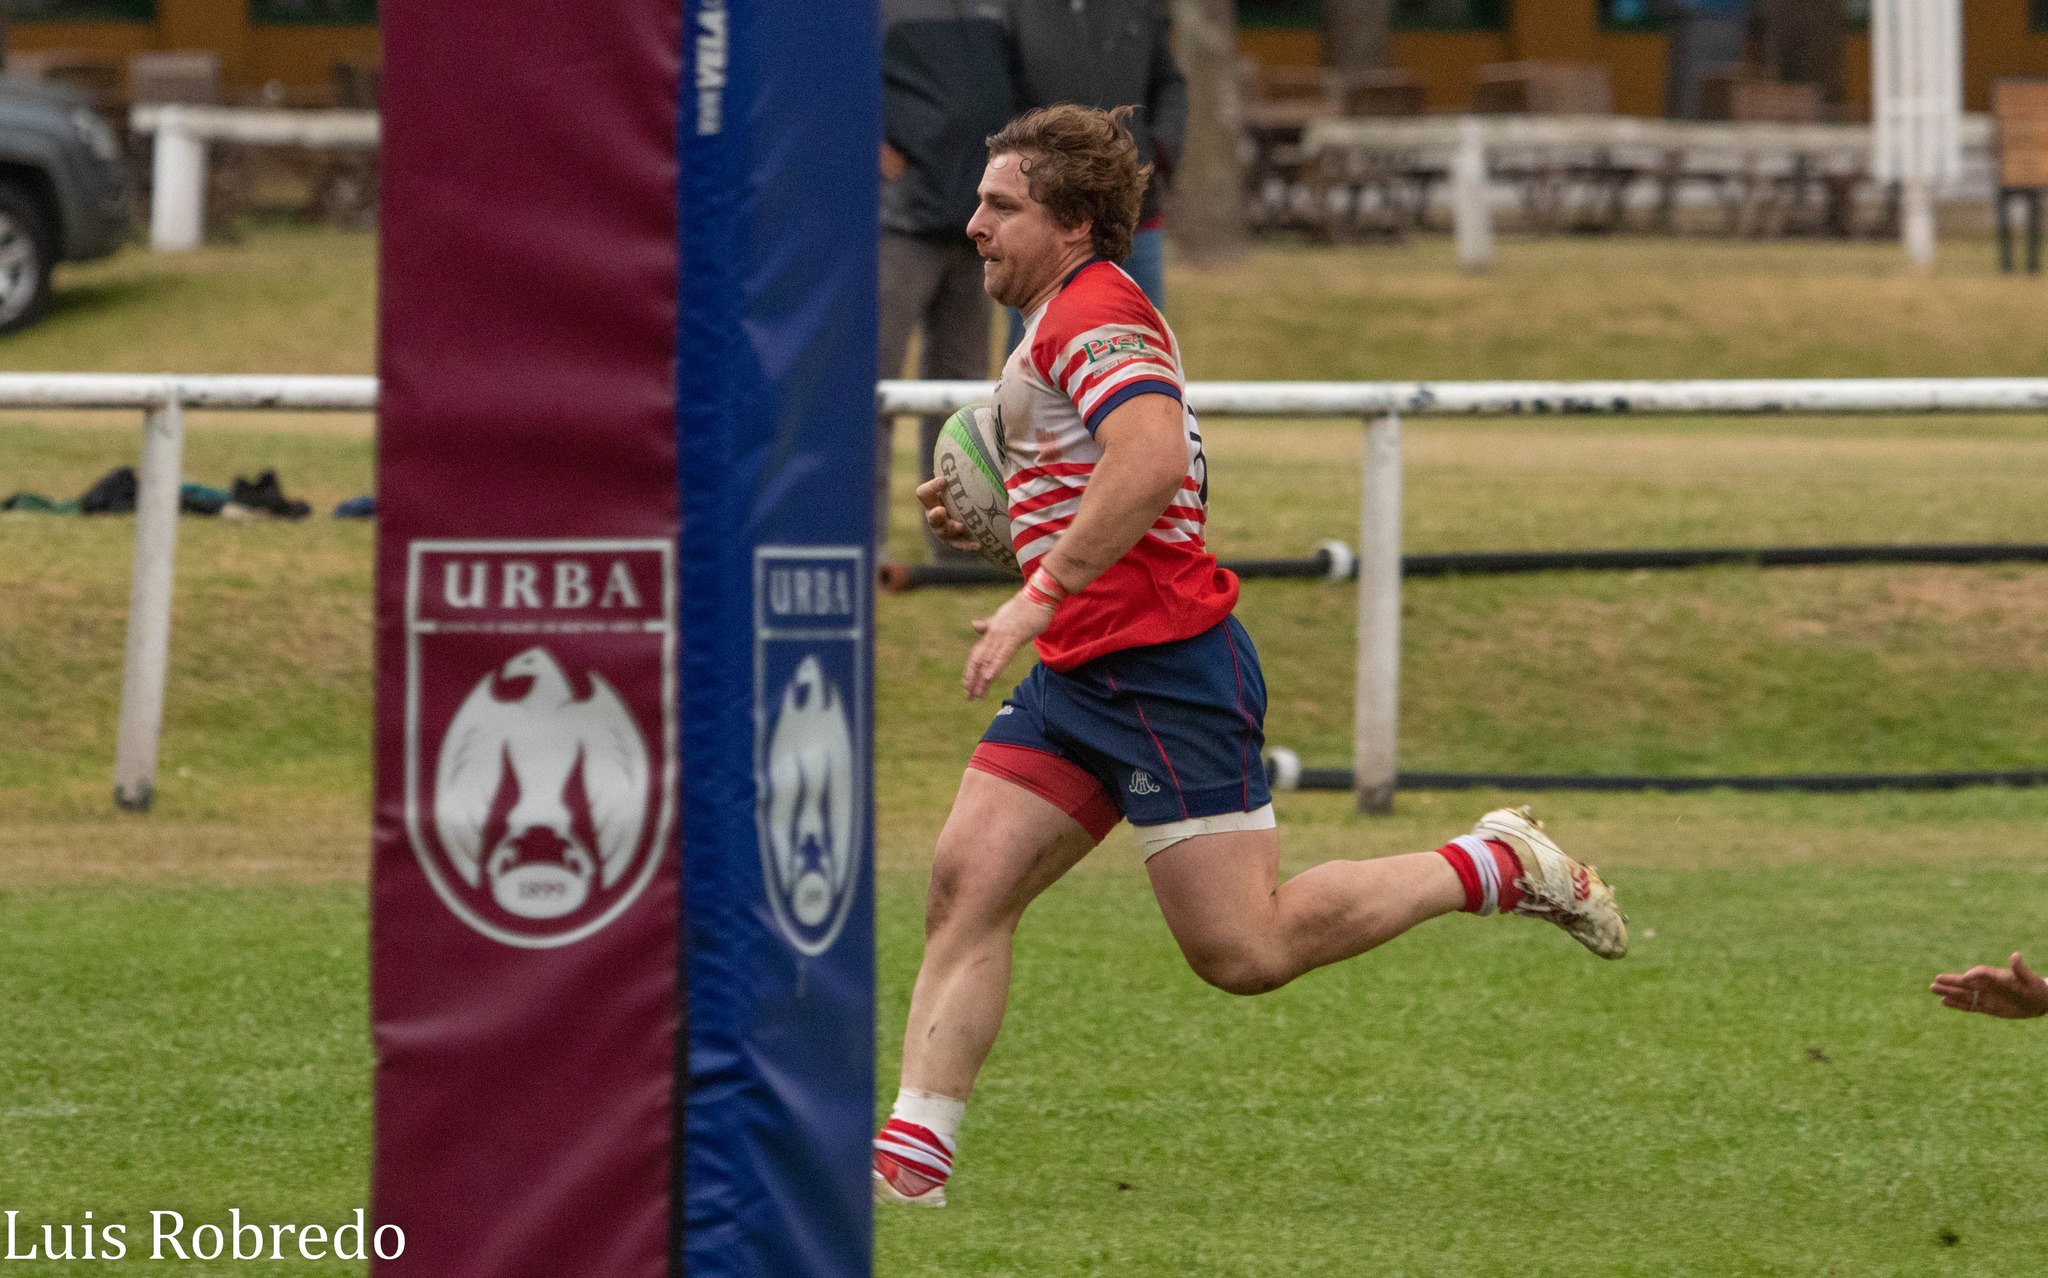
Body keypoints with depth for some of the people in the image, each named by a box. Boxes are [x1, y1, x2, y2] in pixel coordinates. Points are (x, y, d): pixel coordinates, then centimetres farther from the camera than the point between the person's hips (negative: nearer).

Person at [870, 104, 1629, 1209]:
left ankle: (1496, 867, 7)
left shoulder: (1094, 311, -13)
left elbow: (1153, 456, -31)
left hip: (1163, 662, -10)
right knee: (964, 883, -3)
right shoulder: (1066, 321, 20)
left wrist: (1041, 593, -30)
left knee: (1243, 950, -8)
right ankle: (911, 1154, -7)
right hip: (1081, 674, 10)